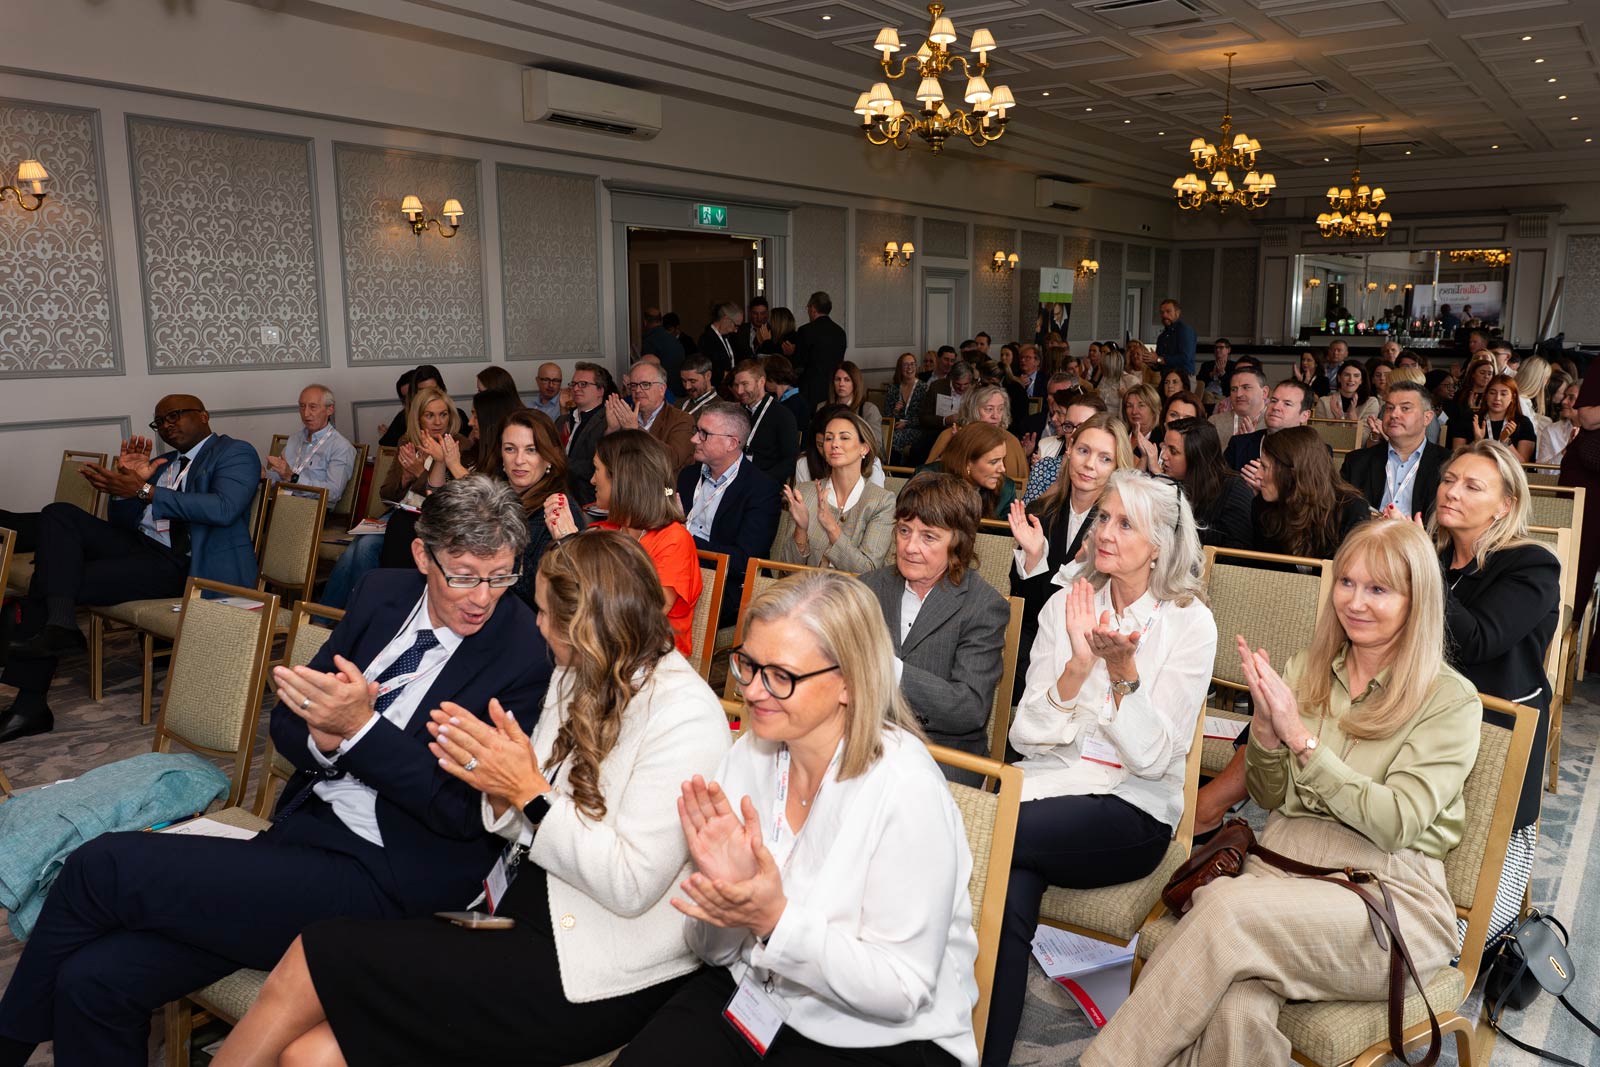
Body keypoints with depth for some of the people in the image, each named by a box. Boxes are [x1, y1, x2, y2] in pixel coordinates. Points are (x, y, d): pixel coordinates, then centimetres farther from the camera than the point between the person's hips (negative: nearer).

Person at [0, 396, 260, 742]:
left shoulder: (235, 453, 1)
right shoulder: (163, 463, 26)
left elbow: (223, 508, -19)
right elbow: (121, 522, 24)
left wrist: (145, 491, -20)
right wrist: (126, 484, 2)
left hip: (178, 565, -8)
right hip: (138, 545, 8)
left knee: (49, 583, -16)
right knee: (58, 515, -13)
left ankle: (31, 706, -9)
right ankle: (59, 622, -25)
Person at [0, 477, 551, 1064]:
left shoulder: (526, 654, -14)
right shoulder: (383, 593, 5)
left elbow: (466, 813, -15)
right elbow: (288, 725, 11)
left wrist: (361, 725, -22)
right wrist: (322, 737, -13)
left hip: (382, 883, -6)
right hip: (302, 827, 6)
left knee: (102, 866, -9)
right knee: (94, 979, -8)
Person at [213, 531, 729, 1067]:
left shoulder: (684, 718, -18)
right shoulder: (578, 680, 8)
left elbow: (631, 887, -20)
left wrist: (530, 792, -20)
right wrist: (499, 787, -8)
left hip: (591, 982, -7)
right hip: (522, 923, 7)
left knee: (317, 956, -11)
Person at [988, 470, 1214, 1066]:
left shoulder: (1191, 624, -2)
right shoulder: (1067, 605, 7)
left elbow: (1154, 758, -8)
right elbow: (1027, 737, 1)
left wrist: (1123, 669, -22)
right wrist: (1078, 665, -15)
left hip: (1133, 811, -3)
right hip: (1048, 782, 3)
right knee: (1010, 892, -30)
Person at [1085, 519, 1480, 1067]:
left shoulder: (1451, 700, 0)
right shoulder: (1304, 670, 13)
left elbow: (1396, 824, -10)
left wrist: (1302, 738, -15)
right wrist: (1266, 728, -6)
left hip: (1387, 889, -3)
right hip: (1284, 858, 3)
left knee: (1228, 908, -34)